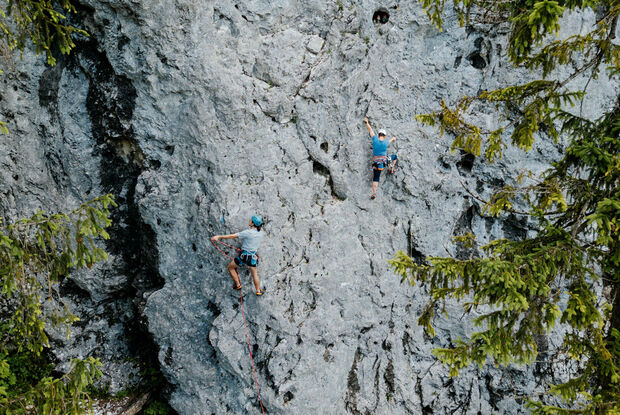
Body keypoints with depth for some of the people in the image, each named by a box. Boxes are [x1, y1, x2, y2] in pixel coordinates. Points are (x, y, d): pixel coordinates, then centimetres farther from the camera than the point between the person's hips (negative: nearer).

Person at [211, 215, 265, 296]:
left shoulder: (247, 233, -20)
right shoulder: (261, 233, -4)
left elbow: (232, 236, -19)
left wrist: (219, 237, -15)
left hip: (244, 256, -5)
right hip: (253, 257, 5)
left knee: (230, 267, 19)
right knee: (255, 274, 23)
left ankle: (238, 285, 22)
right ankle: (258, 291, 31)